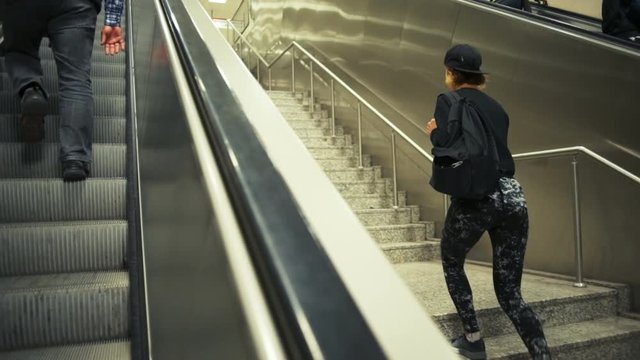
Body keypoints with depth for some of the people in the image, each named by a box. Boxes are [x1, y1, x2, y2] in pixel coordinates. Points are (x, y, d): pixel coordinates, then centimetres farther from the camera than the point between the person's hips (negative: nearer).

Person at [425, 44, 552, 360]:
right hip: (513, 196, 6)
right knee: (510, 293, 12)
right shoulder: (496, 107, 21)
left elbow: (445, 143, -16)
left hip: (476, 197, -5)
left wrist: (433, 131, 6)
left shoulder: (449, 101, 2)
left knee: (452, 263, 24)